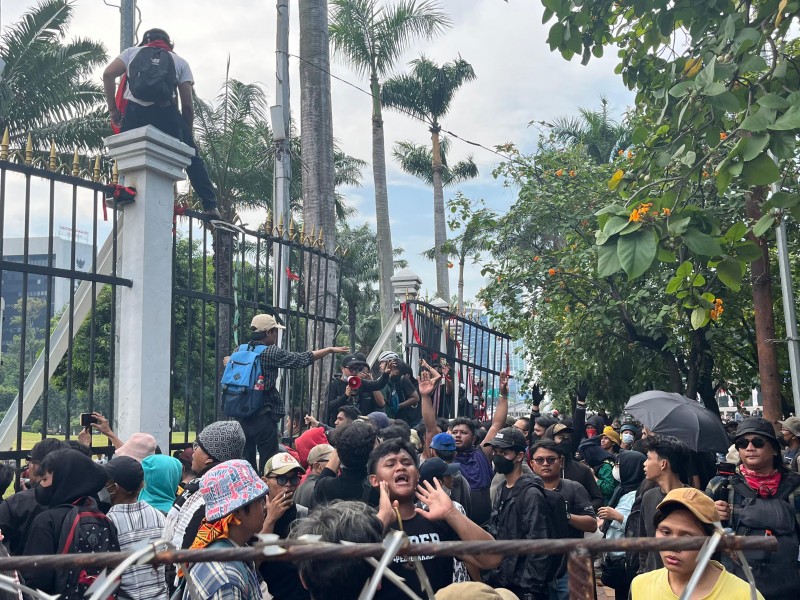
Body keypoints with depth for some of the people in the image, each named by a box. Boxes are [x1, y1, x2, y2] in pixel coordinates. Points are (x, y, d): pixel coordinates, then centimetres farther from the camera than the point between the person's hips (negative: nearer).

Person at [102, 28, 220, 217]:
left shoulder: (132, 52, 26)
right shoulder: (180, 61, 25)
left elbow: (108, 74, 8)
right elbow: (187, 105, 15)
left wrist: (113, 110, 14)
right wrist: (187, 133, 25)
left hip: (134, 112, 1)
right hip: (165, 113, 0)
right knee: (192, 158, 14)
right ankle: (210, 205, 10)